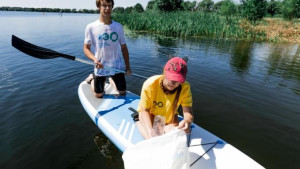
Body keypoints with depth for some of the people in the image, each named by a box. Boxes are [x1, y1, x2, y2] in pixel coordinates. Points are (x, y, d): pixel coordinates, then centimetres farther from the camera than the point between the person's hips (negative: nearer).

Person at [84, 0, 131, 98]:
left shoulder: (118, 27, -2)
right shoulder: (91, 27, -9)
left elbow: (124, 48, 3)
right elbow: (86, 48, -4)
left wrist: (128, 67, 0)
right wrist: (94, 59, -24)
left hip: (117, 66, 2)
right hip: (100, 67, -2)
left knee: (123, 93, 12)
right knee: (99, 95, 11)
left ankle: (112, 80, 42)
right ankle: (92, 78, 41)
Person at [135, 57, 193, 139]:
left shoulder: (185, 87, -26)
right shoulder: (150, 84, -32)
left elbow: (188, 111, -31)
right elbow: (144, 110, -25)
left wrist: (187, 121, -57)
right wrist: (150, 130, -42)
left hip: (169, 118, 2)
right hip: (150, 115, -2)